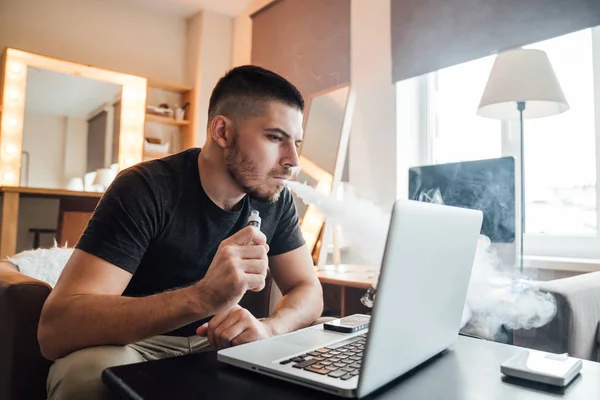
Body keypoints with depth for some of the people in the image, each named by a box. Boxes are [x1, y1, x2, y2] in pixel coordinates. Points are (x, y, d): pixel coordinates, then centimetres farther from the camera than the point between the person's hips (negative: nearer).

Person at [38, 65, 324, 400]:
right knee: (92, 370, -34)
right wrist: (203, 297, -45)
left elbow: (309, 291, -5)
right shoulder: (144, 190, -23)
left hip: (217, 344, 3)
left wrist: (267, 328, -28)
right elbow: (54, 329, -30)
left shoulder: (276, 198, -7)